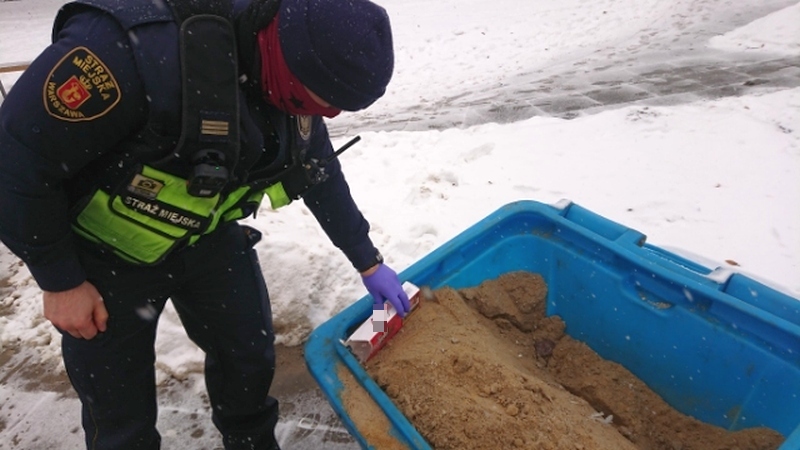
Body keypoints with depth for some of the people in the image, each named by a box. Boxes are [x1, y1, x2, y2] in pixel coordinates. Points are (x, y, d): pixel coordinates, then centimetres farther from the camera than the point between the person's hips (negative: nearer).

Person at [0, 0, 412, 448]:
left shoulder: (288, 74, -14)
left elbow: (322, 175, 2)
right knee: (120, 414, 9)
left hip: (208, 237, 5)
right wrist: (60, 280, -15)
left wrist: (369, 263, 10)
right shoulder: (136, 47, -37)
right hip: (105, 251, -4)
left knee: (251, 358, 14)